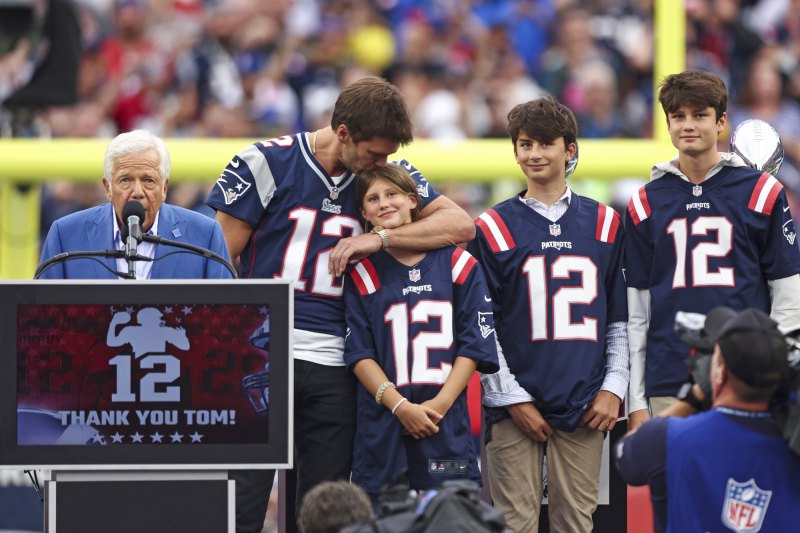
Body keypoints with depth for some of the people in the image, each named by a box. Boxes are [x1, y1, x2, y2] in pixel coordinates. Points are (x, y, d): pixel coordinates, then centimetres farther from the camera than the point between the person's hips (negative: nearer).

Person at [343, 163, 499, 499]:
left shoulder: (458, 264, 8)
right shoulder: (362, 273, 8)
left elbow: (473, 345, 3)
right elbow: (359, 354, 1)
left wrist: (440, 404, -10)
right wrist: (401, 406, -13)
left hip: (448, 426, 0)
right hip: (381, 428, 0)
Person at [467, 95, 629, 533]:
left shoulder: (605, 225, 11)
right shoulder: (494, 229, 3)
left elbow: (620, 320, 14)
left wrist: (613, 387, 3)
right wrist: (512, 399, -5)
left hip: (584, 409, 2)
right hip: (515, 406, -2)